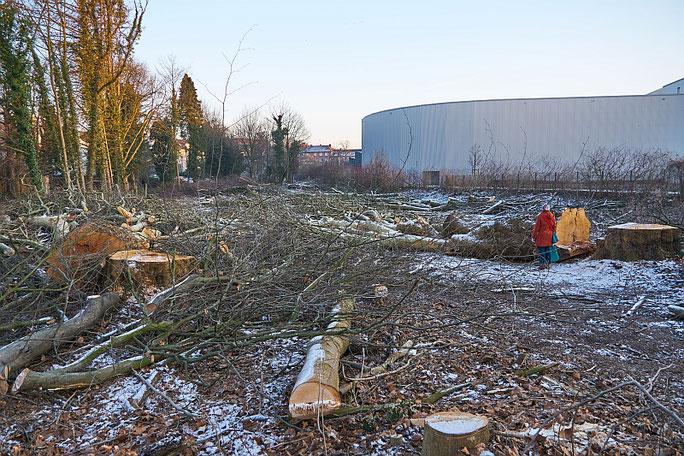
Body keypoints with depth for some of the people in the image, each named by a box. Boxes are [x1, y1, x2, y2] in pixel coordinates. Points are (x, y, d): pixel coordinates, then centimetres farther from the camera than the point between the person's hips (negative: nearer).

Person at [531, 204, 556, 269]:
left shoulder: (540, 216, -9)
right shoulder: (552, 216, 4)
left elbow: (536, 227, -7)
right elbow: (554, 227, 11)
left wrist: (533, 237, -1)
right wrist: (553, 234, 24)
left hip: (542, 236, -4)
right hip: (549, 236, 5)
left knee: (542, 251, -3)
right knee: (548, 250, 11)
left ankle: (542, 263, -8)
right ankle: (548, 263, 16)